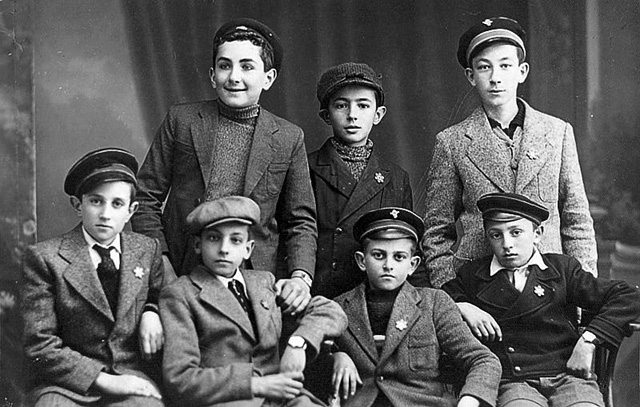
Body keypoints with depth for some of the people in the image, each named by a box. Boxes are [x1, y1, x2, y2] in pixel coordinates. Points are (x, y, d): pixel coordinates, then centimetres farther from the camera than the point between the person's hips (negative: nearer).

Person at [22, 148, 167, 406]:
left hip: (134, 381, 2)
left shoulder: (148, 250, 9)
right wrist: (104, 380, -13)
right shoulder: (45, 258, -2)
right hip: (67, 383, -1)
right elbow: (40, 347, -6)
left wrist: (152, 312, 2)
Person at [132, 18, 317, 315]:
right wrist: (160, 264, -4)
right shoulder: (181, 120, 5)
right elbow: (146, 198, 6)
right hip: (182, 275, 0)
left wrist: (300, 277, -8)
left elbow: (301, 222, 8)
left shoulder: (289, 139, 6)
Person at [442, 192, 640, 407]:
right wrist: (461, 307, 0)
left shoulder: (562, 268, 11)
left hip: (567, 377, 1)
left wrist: (588, 341, -6)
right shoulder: (472, 276, 14)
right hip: (512, 385, 0)